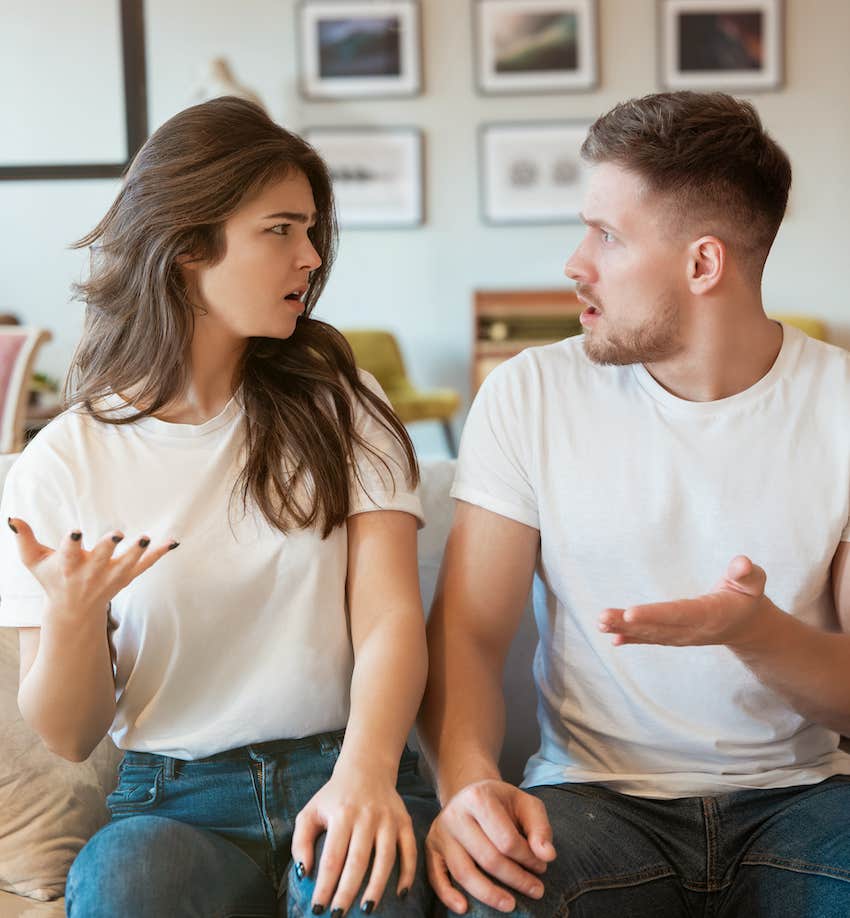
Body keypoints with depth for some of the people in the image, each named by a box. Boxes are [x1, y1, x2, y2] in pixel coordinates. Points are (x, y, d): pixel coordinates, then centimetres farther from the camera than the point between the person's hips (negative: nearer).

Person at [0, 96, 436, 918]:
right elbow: (69, 740, 5)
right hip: (171, 799, 0)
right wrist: (72, 616, -18)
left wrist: (365, 770, -26)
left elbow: (390, 616, -6)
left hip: (341, 768, 0)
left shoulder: (336, 407, 6)